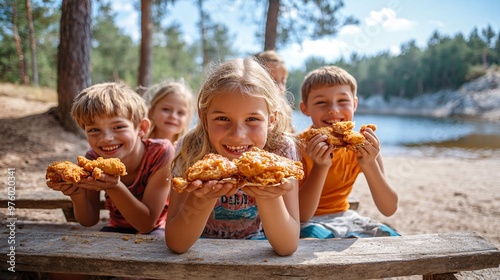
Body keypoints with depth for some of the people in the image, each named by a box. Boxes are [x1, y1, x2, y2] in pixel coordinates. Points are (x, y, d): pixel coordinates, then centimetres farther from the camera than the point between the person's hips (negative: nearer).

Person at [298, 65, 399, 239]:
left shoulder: (362, 146, -9)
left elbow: (389, 209, -13)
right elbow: (301, 214, -22)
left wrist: (369, 164, -28)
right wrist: (321, 167, -34)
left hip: (343, 217, 3)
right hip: (307, 223, -3)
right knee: (314, 236, -33)